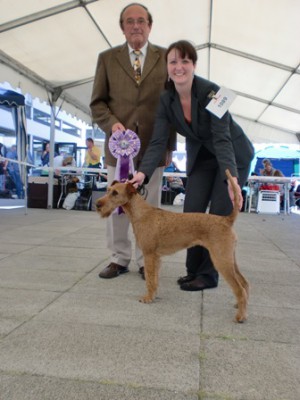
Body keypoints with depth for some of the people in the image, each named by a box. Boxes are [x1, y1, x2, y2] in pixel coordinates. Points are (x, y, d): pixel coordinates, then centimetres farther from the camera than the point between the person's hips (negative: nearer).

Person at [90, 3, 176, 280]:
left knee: (149, 207, 5)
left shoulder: (166, 58, 8)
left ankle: (146, 261, 18)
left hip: (153, 146, -1)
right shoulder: (107, 58, 9)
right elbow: (97, 102, 7)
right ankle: (119, 258, 21)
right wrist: (111, 124, -13)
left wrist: (169, 143, 0)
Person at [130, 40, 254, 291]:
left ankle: (208, 275, 6)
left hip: (234, 156, -5)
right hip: (201, 159, 5)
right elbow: (158, 141, -17)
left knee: (219, 215, -7)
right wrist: (143, 172, -33)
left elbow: (222, 138, -31)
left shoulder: (211, 91, -26)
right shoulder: (166, 100, -11)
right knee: (191, 213, -2)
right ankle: (194, 270, 13)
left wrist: (231, 179, -44)